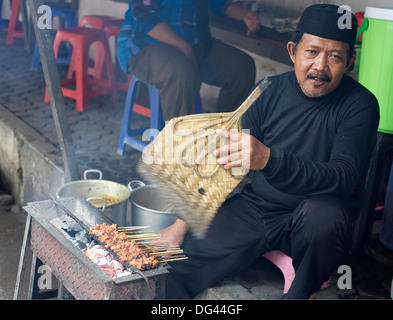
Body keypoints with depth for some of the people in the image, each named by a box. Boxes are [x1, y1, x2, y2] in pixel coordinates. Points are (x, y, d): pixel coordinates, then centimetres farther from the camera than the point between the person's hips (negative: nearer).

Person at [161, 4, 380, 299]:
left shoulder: (360, 105, -12)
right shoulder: (270, 91, -1)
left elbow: (343, 177, -27)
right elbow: (227, 162, 5)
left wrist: (267, 159, -44)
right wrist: (182, 223, -3)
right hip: (253, 207, 2)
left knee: (321, 212, -37)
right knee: (171, 268, -14)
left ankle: (303, 292, -10)